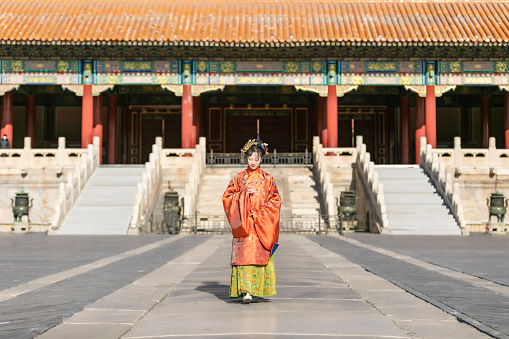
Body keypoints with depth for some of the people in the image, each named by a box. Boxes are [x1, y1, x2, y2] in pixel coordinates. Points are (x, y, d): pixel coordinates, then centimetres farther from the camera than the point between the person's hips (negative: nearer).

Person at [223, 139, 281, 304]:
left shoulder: (267, 178, 8)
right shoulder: (239, 178, 9)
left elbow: (275, 200, 5)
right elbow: (227, 197, 6)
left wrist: (261, 211, -9)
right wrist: (244, 193, -8)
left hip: (261, 224, 1)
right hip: (243, 223, -1)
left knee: (259, 255, -3)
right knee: (244, 254, -13)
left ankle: (255, 290, 6)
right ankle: (245, 291, -19)